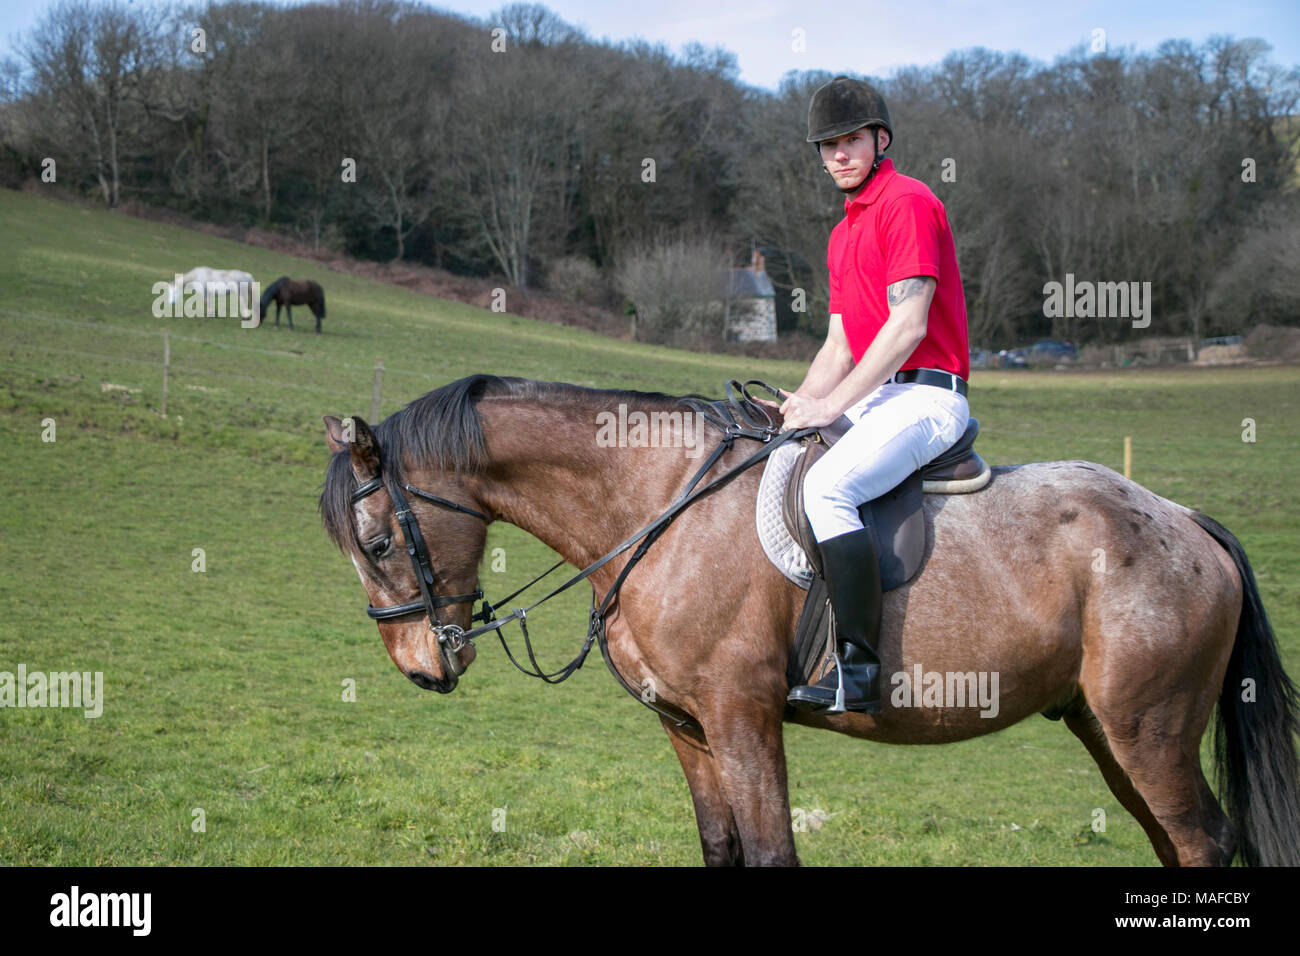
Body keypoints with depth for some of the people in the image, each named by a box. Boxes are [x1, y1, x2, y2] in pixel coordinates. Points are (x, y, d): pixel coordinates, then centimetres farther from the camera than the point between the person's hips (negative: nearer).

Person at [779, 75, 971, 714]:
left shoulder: (908, 202, -8)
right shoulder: (845, 232, 22)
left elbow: (908, 324, -17)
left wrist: (832, 405, -18)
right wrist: (800, 402, 3)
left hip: (926, 397, -10)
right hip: (875, 399, 10)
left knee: (825, 488, -31)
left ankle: (858, 668, -31)